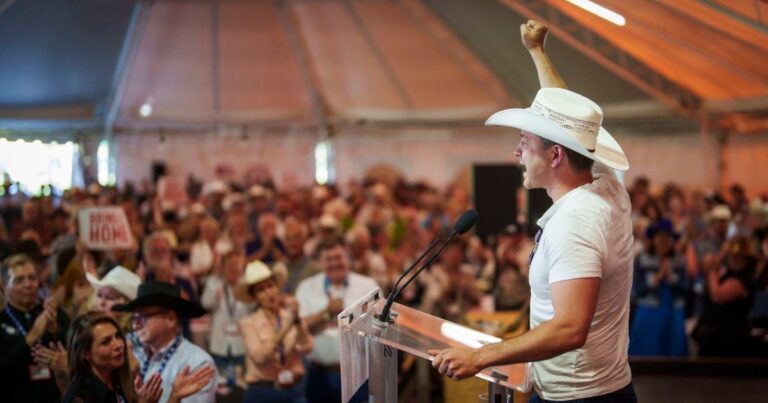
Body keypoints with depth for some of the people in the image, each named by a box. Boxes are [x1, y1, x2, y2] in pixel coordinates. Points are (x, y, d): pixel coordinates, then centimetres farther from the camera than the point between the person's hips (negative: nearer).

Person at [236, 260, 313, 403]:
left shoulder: (290, 316, 4)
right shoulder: (249, 323, -3)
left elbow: (306, 347, -12)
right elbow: (259, 356, -18)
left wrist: (297, 320, -27)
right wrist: (285, 328, -25)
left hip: (294, 391, 2)